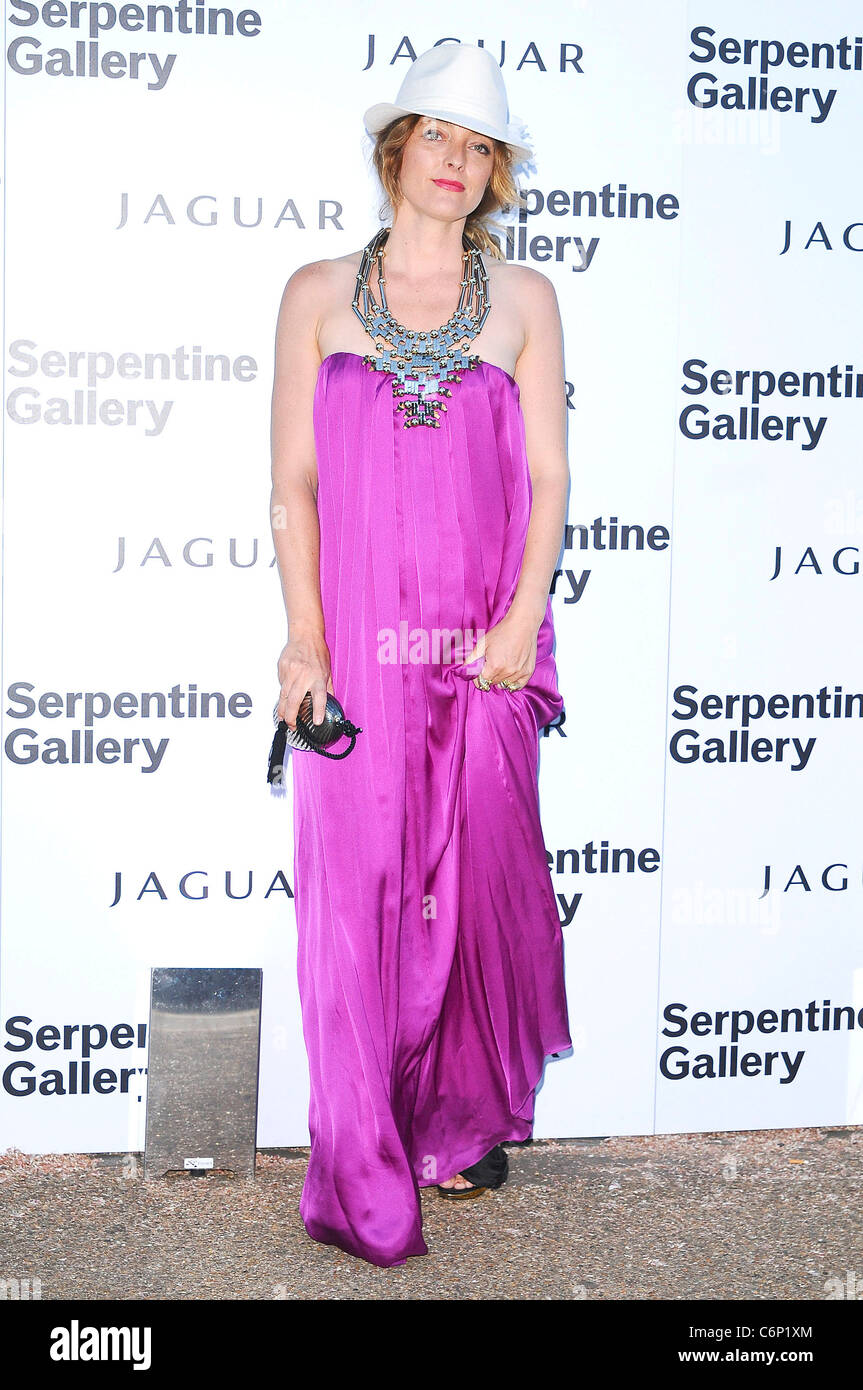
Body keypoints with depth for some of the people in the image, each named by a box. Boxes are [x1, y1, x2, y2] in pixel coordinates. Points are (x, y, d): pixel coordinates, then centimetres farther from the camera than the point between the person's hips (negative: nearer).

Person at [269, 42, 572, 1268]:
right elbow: (292, 479, 3)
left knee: (480, 880, 5)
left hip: (483, 647, 1)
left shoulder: (523, 300, 9)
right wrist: (304, 638, -7)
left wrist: (523, 616, -8)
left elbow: (548, 474, 5)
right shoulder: (318, 293, 7)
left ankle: (464, 1122, 28)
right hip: (355, 639, -1)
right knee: (357, 891, -1)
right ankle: (365, 1180, 12)